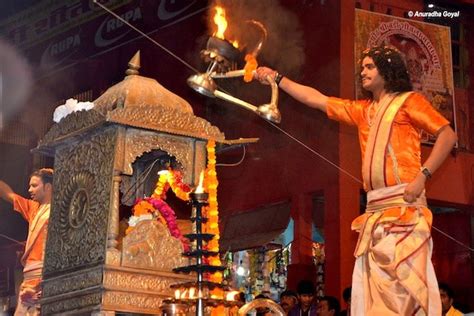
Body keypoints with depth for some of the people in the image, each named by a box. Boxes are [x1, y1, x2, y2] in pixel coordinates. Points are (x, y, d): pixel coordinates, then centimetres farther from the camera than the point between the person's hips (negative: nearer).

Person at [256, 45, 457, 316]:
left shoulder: (409, 101, 5)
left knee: (406, 281, -16)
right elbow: (317, 100, 28)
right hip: (375, 209, 7)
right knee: (373, 287, -1)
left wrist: (423, 176, -14)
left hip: (404, 204, -7)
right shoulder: (363, 110, 24)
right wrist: (277, 79, 26)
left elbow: (448, 135, -4)